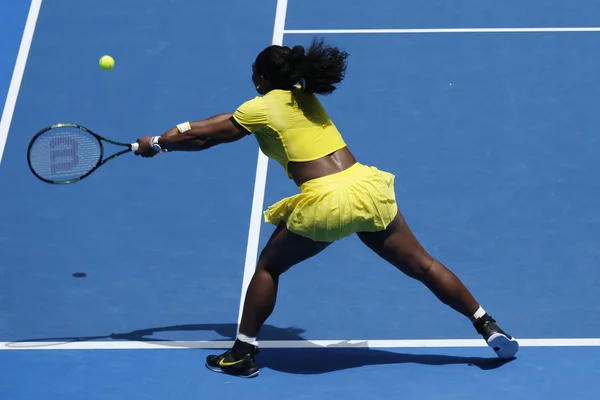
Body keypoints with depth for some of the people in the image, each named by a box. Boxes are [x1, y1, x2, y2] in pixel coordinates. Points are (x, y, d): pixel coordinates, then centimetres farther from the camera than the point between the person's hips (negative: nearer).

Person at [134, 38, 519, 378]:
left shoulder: (261, 108, 3)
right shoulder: (305, 97, 22)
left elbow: (206, 137, 12)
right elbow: (225, 122, 32)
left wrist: (157, 144, 27)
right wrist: (186, 129, 34)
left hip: (324, 203, -5)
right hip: (366, 187, 6)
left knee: (268, 266, 17)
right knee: (424, 266, 14)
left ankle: (243, 354, 20)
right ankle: (489, 327, 16)